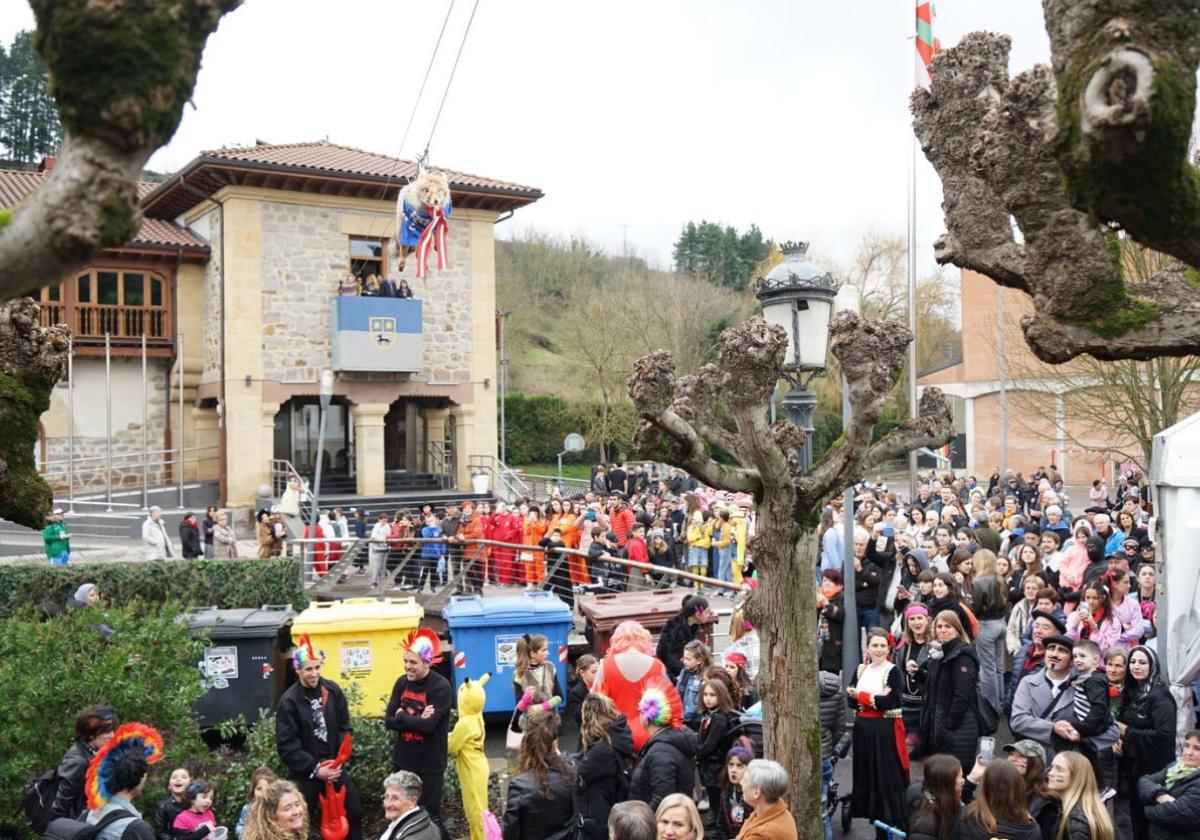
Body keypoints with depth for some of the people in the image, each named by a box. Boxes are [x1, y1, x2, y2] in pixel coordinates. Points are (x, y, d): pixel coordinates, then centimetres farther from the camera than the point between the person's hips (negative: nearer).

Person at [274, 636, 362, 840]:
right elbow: (286, 746, -14)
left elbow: (345, 728, 4)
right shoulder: (289, 701, -13)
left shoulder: (333, 690, -2)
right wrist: (315, 769, -18)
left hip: (334, 766, 4)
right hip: (305, 773, -4)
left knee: (354, 813, 11)